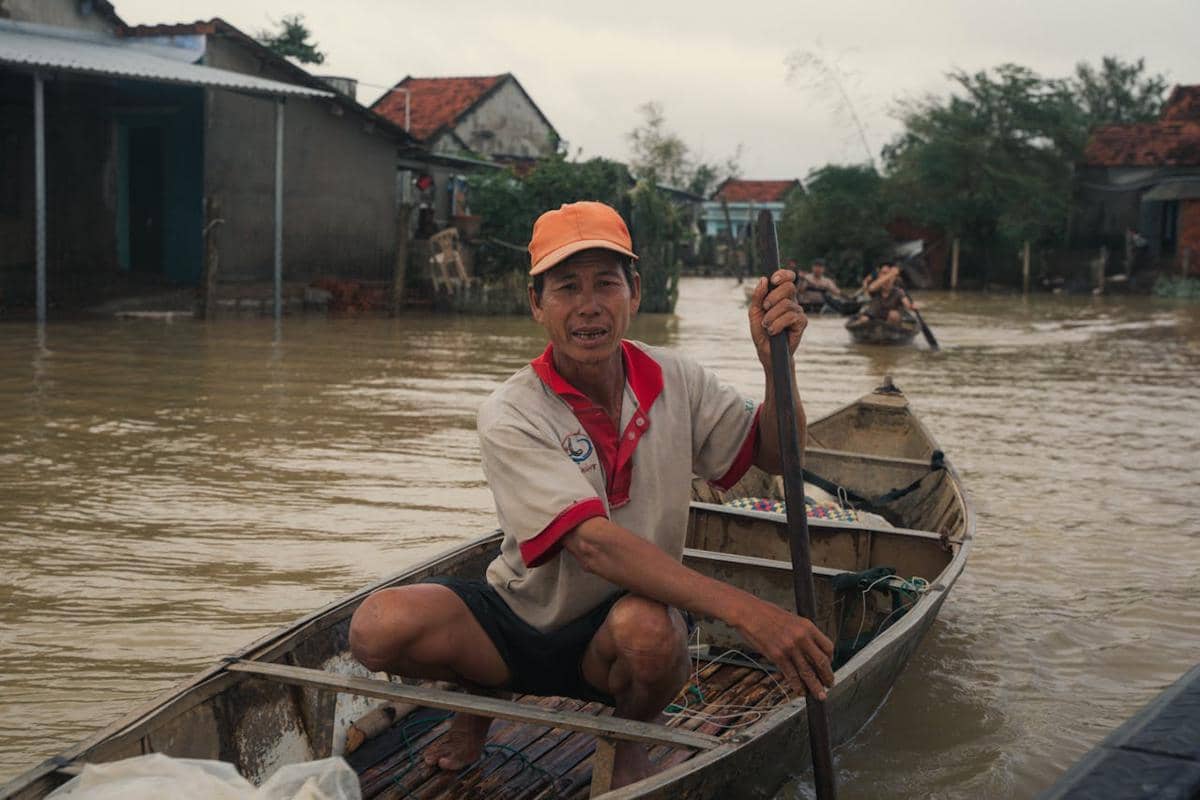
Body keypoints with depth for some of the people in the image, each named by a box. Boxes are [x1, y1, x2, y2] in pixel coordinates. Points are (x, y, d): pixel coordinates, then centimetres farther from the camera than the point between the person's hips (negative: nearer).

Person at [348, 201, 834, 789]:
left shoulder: (675, 381, -4)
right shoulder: (510, 416, -19)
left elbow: (771, 454, 5)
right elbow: (592, 543, -32)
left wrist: (777, 363, -18)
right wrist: (743, 610, -42)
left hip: (611, 642, 2)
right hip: (521, 624, -1)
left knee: (647, 628, -37)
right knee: (378, 627, -28)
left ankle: (630, 739, 0)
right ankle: (480, 694, 7)